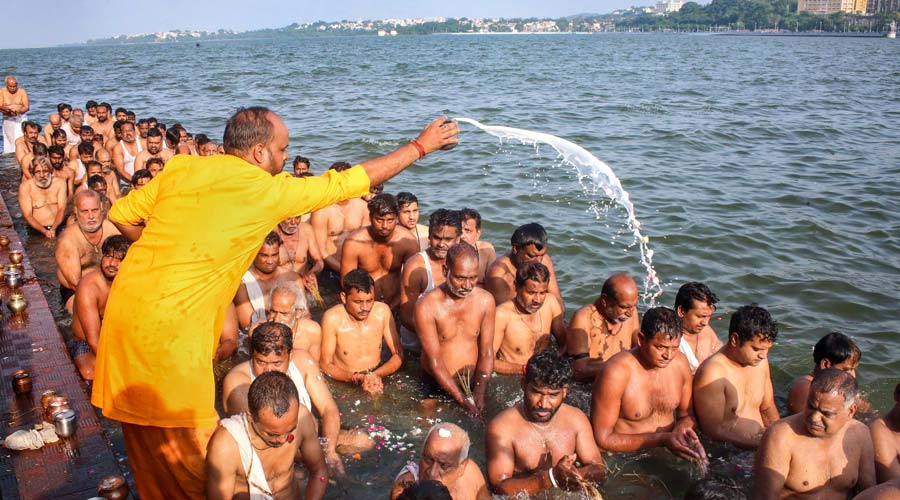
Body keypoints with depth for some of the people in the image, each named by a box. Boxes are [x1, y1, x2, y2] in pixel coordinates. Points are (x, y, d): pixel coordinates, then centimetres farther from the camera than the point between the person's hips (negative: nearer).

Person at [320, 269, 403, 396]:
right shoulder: (332, 319, -15)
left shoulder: (382, 311, -7)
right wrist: (356, 378, -25)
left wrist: (376, 375, -18)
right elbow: (326, 365, -9)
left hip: (378, 380, 2)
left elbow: (398, 355, 1)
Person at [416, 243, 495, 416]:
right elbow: (435, 361, -13)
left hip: (474, 384, 2)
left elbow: (487, 352, 1)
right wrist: (463, 400, -18)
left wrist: (479, 392, -12)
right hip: (437, 387, -2)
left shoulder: (485, 301, -2)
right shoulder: (427, 306, -14)